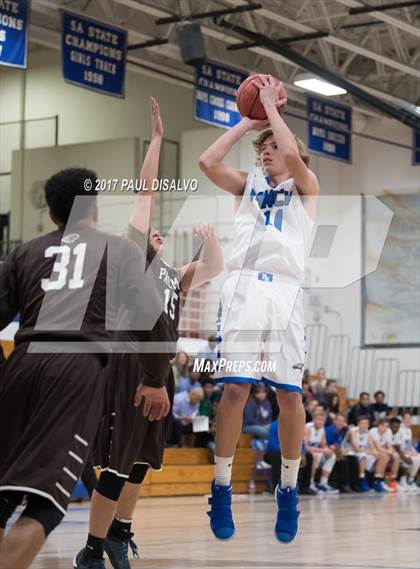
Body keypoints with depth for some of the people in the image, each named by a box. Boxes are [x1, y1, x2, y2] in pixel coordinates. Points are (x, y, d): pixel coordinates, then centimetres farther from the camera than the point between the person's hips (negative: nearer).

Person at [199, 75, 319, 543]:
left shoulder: (305, 187, 12)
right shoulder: (248, 185, 20)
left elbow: (292, 155, -10)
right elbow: (207, 162, 3)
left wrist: (271, 106, 1)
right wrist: (247, 120, 9)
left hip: (284, 291, -1)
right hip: (243, 288, 2)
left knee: (289, 395, -4)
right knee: (235, 389, -7)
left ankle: (288, 490, 10)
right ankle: (222, 488, 1)